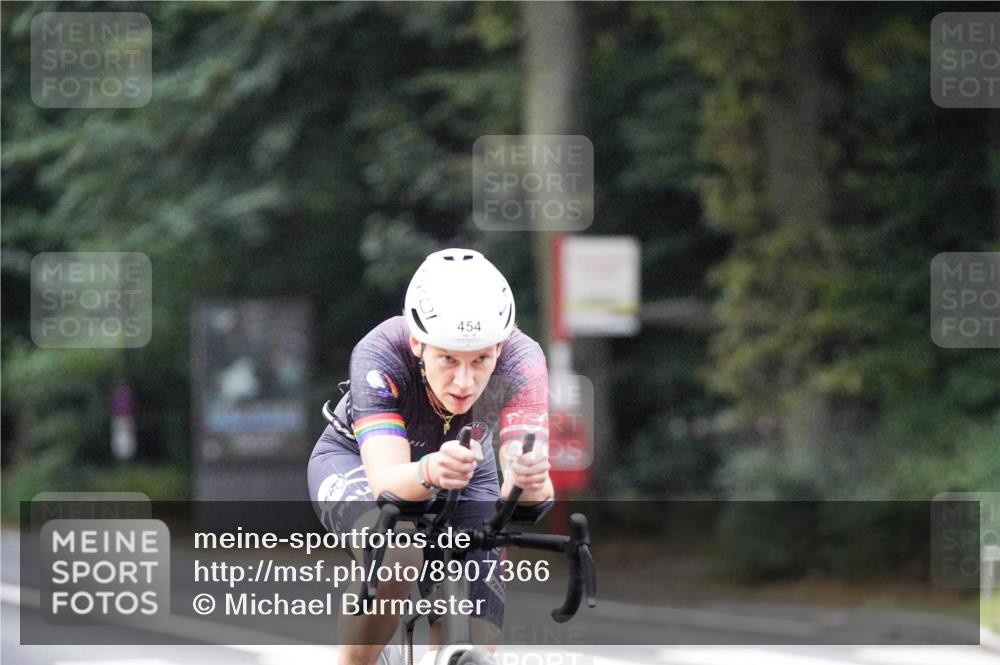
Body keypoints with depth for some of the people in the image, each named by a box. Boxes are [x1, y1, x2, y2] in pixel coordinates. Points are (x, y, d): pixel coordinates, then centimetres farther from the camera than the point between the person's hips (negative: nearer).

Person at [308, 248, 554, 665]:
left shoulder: (521, 360, -32)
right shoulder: (380, 354, -37)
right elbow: (386, 480, -47)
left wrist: (529, 484, -66)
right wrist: (429, 472, -69)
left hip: (466, 480, 3)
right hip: (356, 460, -3)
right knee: (395, 555, -37)